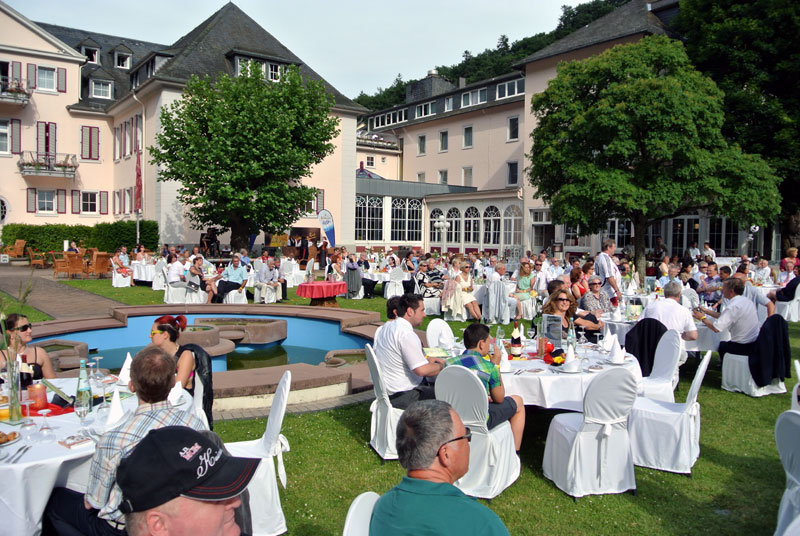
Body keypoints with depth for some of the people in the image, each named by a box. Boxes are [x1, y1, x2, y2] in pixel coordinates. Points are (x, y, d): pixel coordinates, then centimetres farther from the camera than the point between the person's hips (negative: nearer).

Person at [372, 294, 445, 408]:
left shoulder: (386, 327, 7)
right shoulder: (406, 334, -24)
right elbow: (422, 370, -26)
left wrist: (426, 359, 14)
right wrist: (441, 366, -7)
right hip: (402, 396, -10)